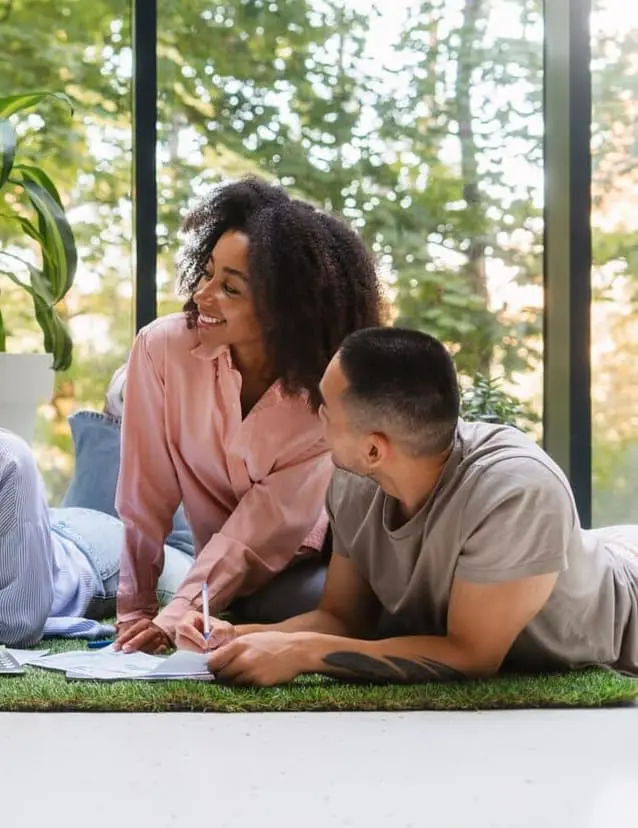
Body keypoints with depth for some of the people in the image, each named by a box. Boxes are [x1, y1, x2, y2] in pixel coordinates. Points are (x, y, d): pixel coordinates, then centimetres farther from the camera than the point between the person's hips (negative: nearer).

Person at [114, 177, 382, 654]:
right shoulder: (165, 348, -19)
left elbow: (272, 521, -24)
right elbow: (146, 498, -14)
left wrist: (177, 616, -31)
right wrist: (136, 612, -12)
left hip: (307, 569, -2)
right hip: (221, 573, 2)